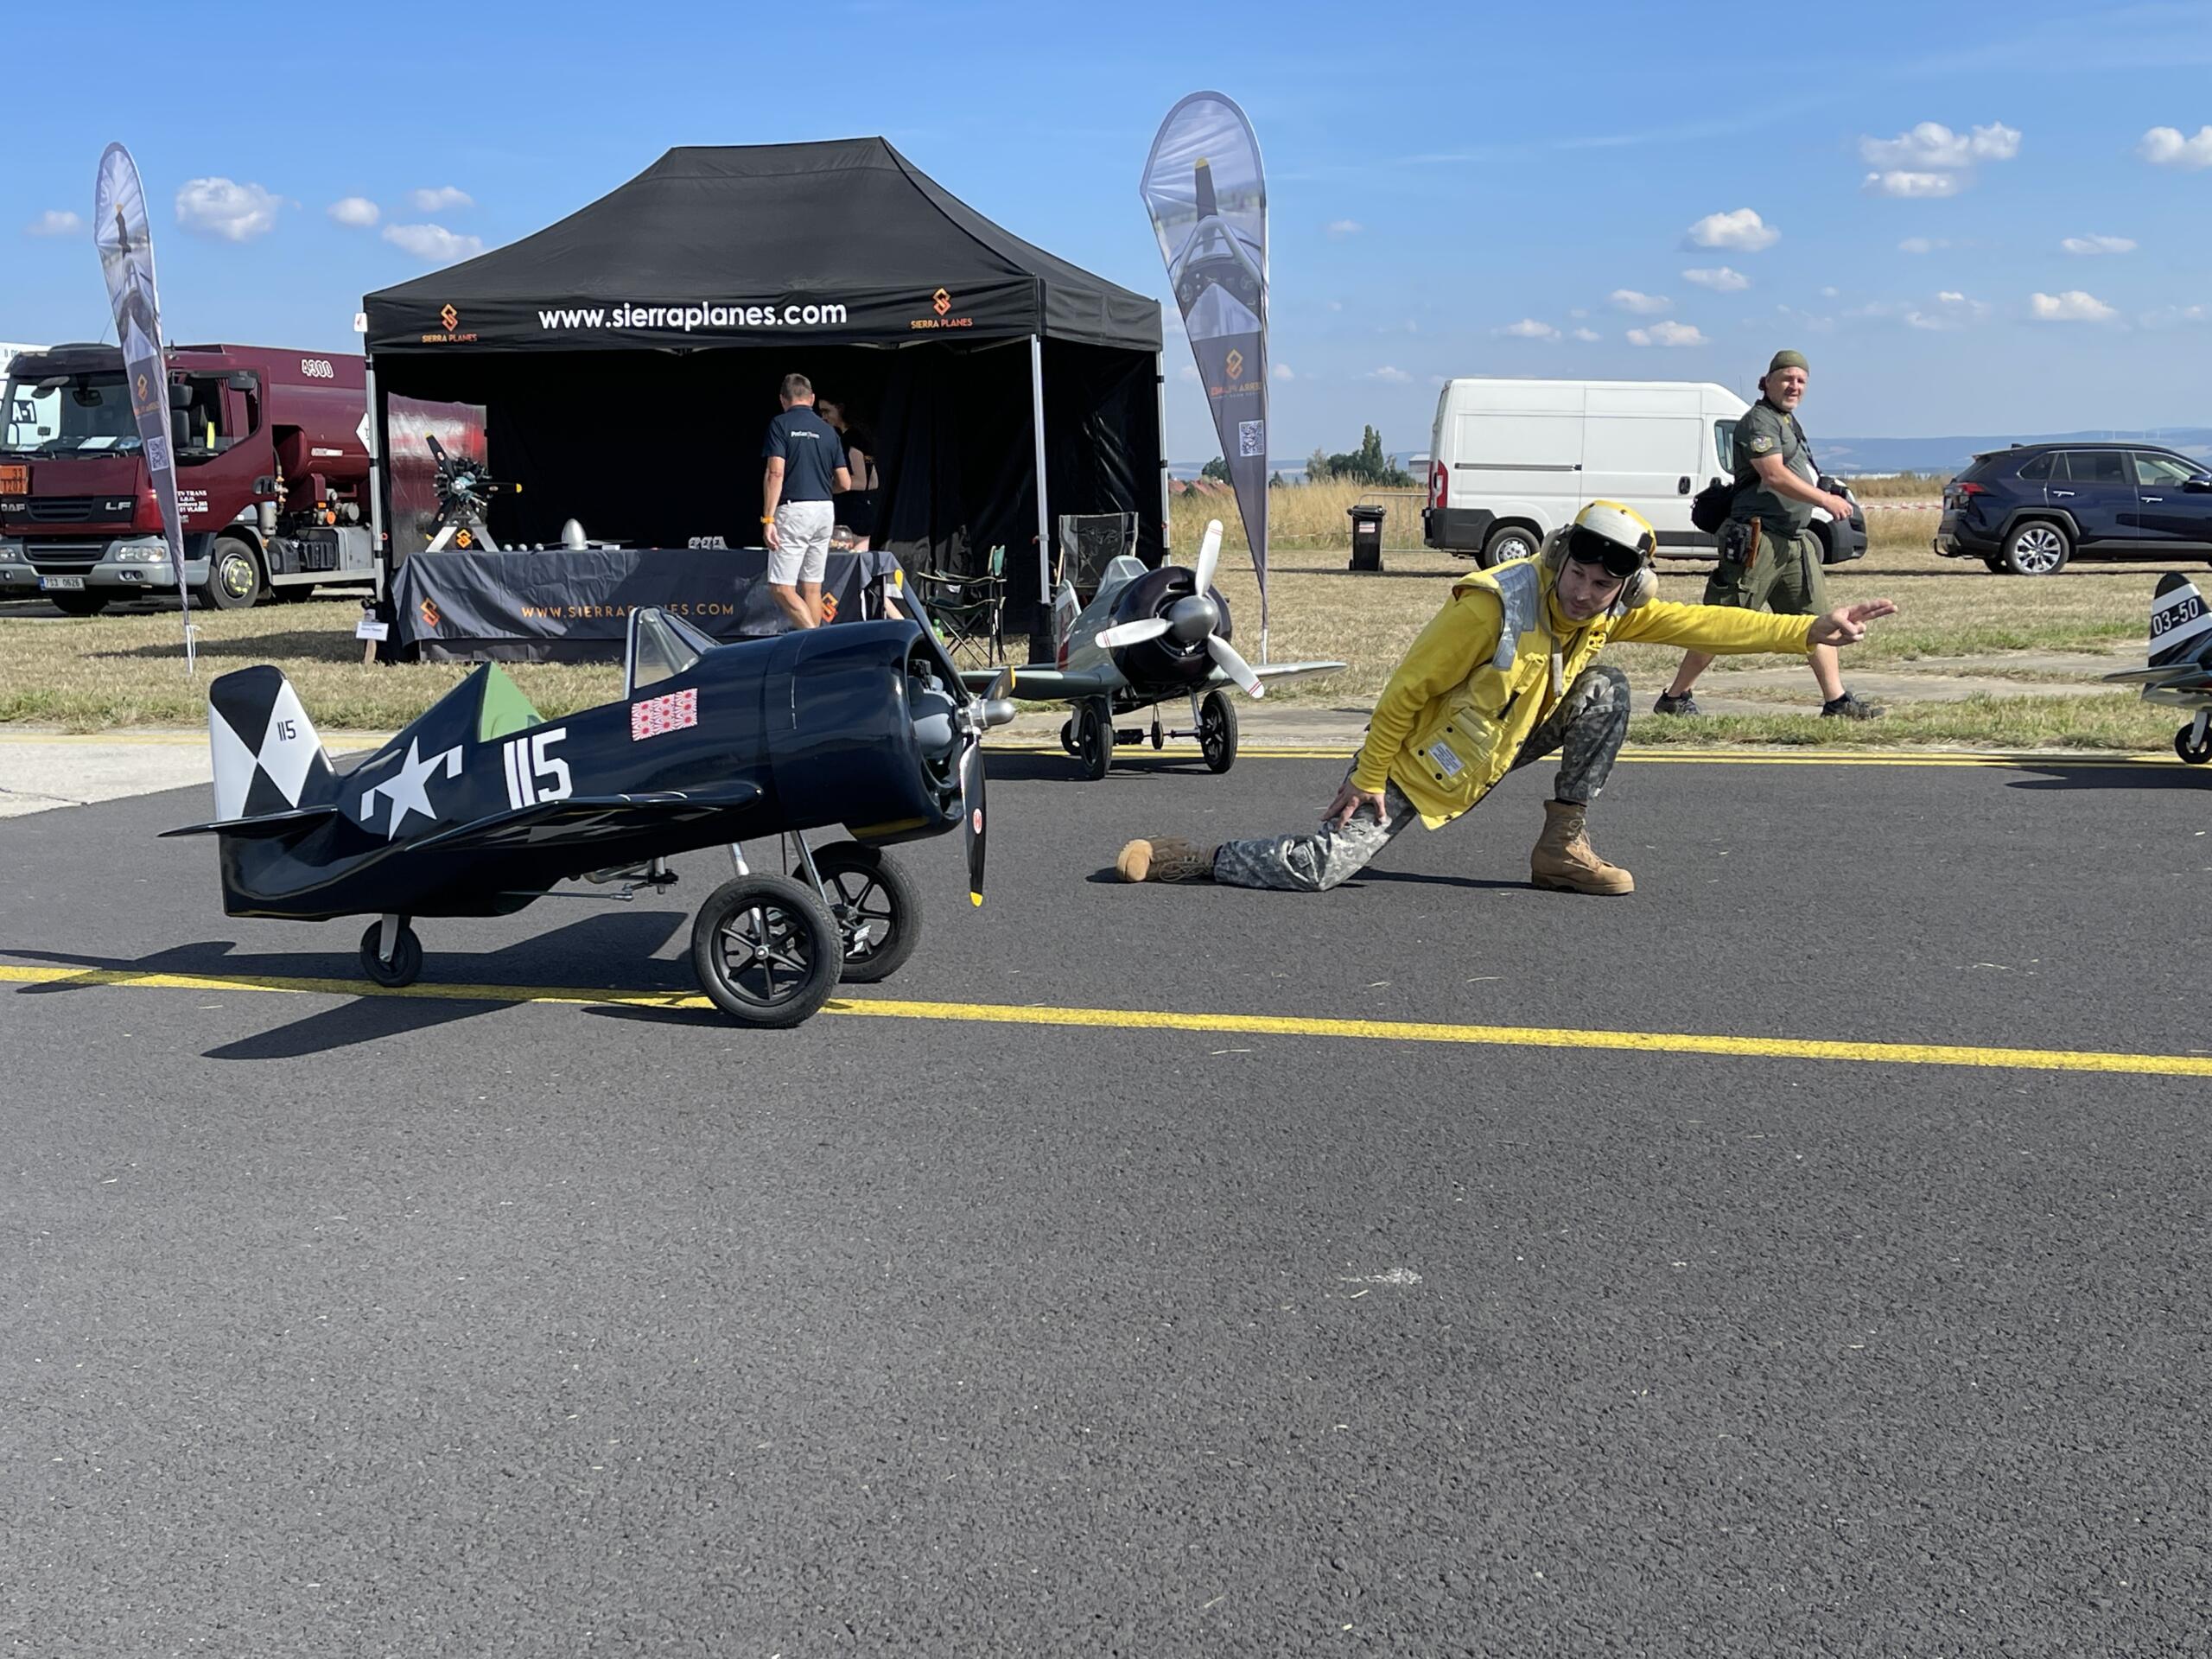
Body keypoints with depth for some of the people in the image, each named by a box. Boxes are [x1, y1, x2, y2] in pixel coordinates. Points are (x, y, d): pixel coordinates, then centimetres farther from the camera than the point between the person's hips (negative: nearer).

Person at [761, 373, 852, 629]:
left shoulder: (780, 425, -3)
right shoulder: (827, 430, 12)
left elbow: (775, 473, -14)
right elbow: (845, 483, 10)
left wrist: (768, 519, -14)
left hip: (794, 510, -6)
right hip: (825, 511, 6)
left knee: (781, 588, -6)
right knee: (812, 588, 12)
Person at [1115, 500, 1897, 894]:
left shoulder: (1613, 614, -7)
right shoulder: (1494, 604, -29)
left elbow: (1709, 625, -4)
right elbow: (1409, 686, -22)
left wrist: (1815, 630, -11)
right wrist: (1367, 778, -17)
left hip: (1496, 750, 7)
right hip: (1414, 760, -7)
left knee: (1605, 691, -7)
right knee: (1320, 868, -20)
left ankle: (1562, 846, -1)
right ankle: (1186, 858, 1)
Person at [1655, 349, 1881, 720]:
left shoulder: (1789, 422, 22)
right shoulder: (1758, 421, -9)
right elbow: (1774, 475, -21)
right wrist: (1826, 500, -21)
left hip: (1795, 541, 10)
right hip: (1758, 539, -10)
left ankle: (1836, 700, 7)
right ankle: (1675, 698, 1)